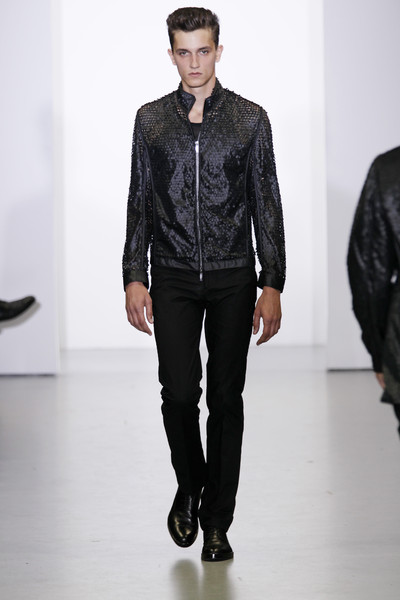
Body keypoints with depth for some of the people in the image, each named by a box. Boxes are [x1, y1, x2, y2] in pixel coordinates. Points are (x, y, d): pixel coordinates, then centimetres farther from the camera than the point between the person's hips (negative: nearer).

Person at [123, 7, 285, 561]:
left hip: (233, 278, 0)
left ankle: (217, 521, 12)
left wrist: (273, 285, -4)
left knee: (226, 397, 1)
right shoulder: (151, 120, 6)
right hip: (173, 276, 0)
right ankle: (189, 485, 16)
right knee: (180, 390, -12)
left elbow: (266, 205, 2)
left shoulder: (250, 120, 2)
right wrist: (134, 278, 1)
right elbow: (139, 202, 9)